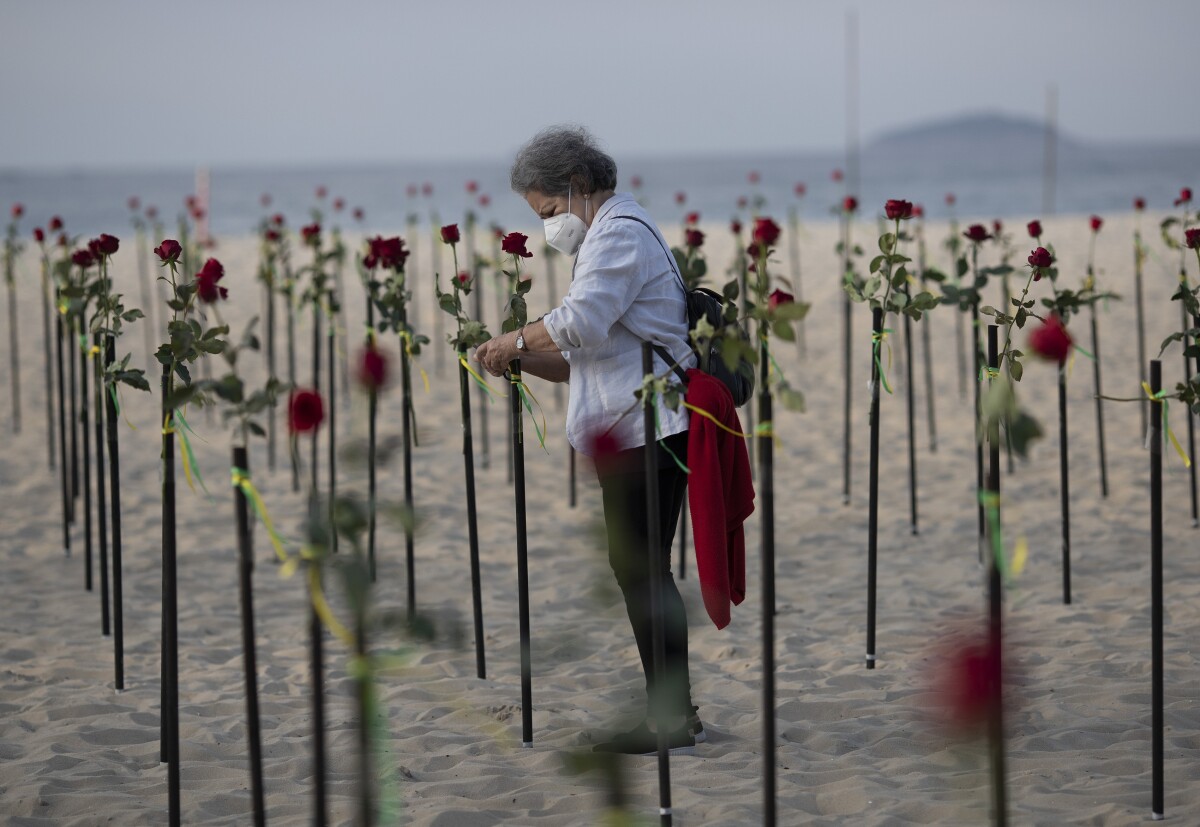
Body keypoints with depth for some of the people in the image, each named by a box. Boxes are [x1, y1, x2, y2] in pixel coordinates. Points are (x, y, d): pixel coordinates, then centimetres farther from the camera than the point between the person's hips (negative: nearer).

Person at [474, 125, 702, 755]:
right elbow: (588, 357, 24)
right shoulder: (611, 237, 26)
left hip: (646, 430, -11)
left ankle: (669, 719, -7)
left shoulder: (621, 232, -8)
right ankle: (677, 713, 17)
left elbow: (583, 321, -25)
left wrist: (514, 341, -11)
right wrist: (524, 361, 9)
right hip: (635, 430, 11)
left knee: (638, 568, -9)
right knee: (642, 570, 12)